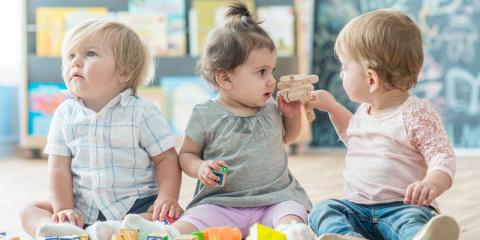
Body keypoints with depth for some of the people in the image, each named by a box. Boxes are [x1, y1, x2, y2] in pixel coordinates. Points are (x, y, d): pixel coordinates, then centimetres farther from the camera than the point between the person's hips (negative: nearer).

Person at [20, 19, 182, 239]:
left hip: (135, 206, -3)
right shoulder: (65, 114, 4)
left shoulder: (142, 112, -5)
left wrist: (167, 199, -19)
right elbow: (59, 168, 1)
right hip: (82, 208, 3)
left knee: (171, 217, -29)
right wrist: (63, 210, -11)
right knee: (30, 212, -12)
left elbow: (166, 159, -5)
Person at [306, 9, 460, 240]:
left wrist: (432, 183, -34)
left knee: (414, 220, -39)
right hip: (357, 208, 7)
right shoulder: (365, 109, 18)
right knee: (324, 209, -20)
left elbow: (443, 158, -13)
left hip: (402, 207, -7)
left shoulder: (417, 114, -6)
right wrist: (332, 107, 33)